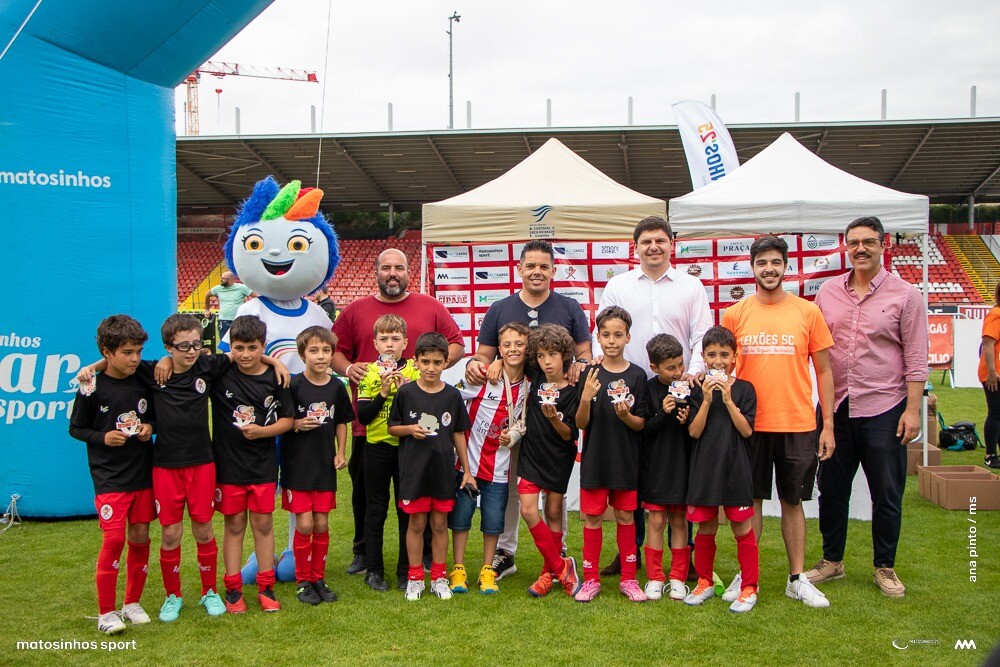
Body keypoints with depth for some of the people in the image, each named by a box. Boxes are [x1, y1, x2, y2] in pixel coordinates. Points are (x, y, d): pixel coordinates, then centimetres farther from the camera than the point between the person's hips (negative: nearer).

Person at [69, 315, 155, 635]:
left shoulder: (143, 381, 3)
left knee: (140, 537, 8)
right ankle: (106, 611, 6)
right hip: (109, 476, -4)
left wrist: (150, 428, -6)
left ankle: (133, 602, 24)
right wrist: (104, 437, -16)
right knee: (114, 539, -8)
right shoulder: (92, 388, -8)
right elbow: (76, 428, 0)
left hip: (143, 473, 4)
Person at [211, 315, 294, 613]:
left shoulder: (274, 378, -5)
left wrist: (262, 431, -15)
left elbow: (287, 419, 0)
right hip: (228, 463, -1)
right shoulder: (220, 372, -7)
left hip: (263, 463, 1)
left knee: (263, 524, 9)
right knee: (234, 524, 8)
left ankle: (266, 587, 19)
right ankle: (233, 589, 18)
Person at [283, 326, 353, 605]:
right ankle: (302, 581, 14)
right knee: (304, 524, -3)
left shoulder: (336, 386, 2)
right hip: (298, 465, -3)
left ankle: (319, 579, 22)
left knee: (322, 525, 8)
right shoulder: (294, 385, -9)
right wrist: (298, 424, -22)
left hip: (325, 466, 3)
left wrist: (341, 453, 4)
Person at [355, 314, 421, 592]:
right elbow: (363, 416, -7)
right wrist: (383, 392, -17)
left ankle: (406, 570, 17)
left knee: (407, 511, 6)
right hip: (377, 448, 0)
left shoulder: (414, 372, 1)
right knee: (376, 510, 8)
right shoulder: (370, 373, -1)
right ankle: (374, 570, 18)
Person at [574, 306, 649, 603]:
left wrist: (626, 416, -21)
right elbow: (581, 423, -5)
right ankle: (591, 579, 17)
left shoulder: (637, 375, -2)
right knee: (592, 517, 5)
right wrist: (586, 398, -23)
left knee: (625, 515, 9)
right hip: (594, 457, 0)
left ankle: (628, 578, 21)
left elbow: (641, 424, 0)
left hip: (626, 458, 0)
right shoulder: (589, 374, -3)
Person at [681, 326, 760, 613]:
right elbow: (694, 431, -5)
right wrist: (707, 400, -15)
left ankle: (749, 587, 14)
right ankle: (705, 582, 26)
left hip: (735, 468, -2)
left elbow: (747, 430, -9)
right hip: (704, 468, 2)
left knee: (742, 529, 3)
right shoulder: (698, 389, 3)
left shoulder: (744, 388, -1)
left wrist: (728, 399, -17)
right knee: (705, 529, 11)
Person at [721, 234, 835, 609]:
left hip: (798, 425, 0)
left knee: (793, 501, 9)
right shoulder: (735, 315, 2)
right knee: (751, 499, 8)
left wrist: (827, 425, 1)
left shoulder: (808, 312, 1)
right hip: (749, 423, 0)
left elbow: (824, 370, 5)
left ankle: (797, 579, 20)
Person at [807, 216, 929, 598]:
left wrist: (913, 409, -9)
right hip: (836, 408, 3)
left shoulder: (904, 295, -2)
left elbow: (916, 358, -4)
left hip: (883, 409, -3)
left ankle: (885, 567, 23)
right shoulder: (828, 292, 7)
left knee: (887, 495, 6)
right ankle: (832, 561, 27)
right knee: (831, 489, 11)